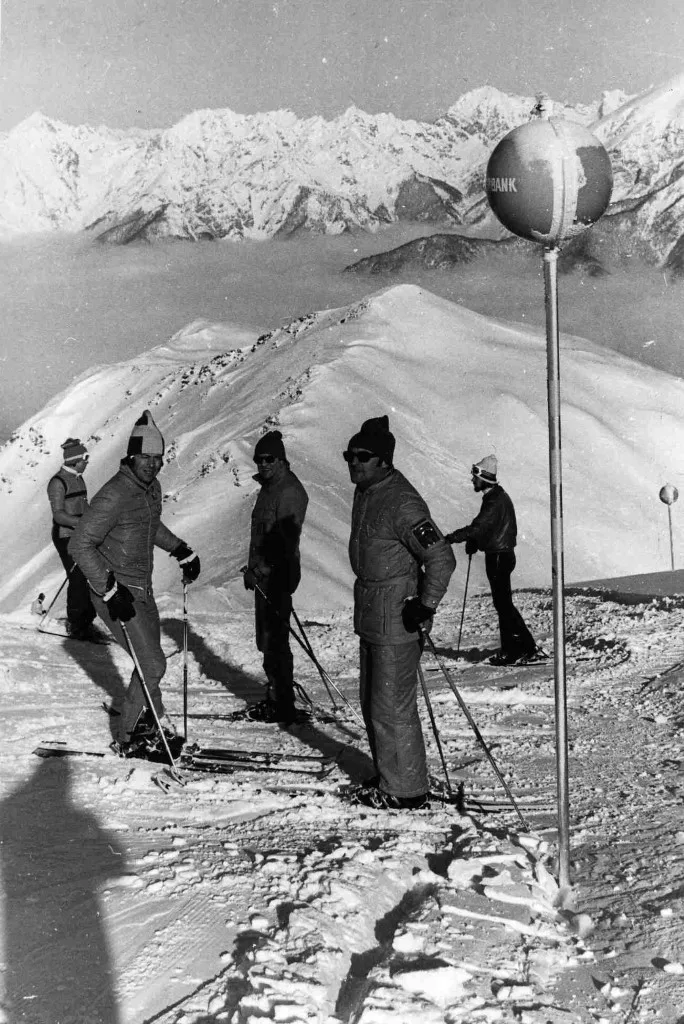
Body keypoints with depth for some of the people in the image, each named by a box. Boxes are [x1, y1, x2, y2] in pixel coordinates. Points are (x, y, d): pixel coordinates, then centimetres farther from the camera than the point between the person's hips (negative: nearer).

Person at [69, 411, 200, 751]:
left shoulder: (152, 487, 5)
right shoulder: (114, 494, -23)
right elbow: (80, 545, -25)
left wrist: (183, 552, 24)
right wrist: (110, 591, -30)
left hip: (143, 589, 8)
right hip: (117, 594, -8)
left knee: (150, 661, 19)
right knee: (153, 665, -7)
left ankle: (152, 715, 40)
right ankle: (127, 736, 9)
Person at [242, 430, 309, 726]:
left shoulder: (290, 491, -15)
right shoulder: (269, 487, 16)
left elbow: (288, 539, -21)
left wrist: (265, 569, -24)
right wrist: (253, 568, 21)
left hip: (277, 576, -10)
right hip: (263, 575, 10)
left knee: (274, 642, -6)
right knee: (267, 639, 14)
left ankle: (284, 707, 0)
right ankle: (275, 698, 24)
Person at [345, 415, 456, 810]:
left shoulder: (402, 503, -21)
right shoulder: (366, 493, 9)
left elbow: (442, 558, -24)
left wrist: (426, 606, -20)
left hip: (397, 619, -10)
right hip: (370, 615, 10)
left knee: (392, 707, -3)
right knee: (372, 701, 18)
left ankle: (407, 791, 10)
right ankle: (389, 777, 31)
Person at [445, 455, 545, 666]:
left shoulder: (496, 501, -19)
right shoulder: (495, 497, 14)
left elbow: (479, 527, -27)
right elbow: (482, 527, 18)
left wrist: (451, 538, -27)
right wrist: (473, 542, 4)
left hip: (499, 557, -10)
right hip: (498, 555, 10)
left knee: (503, 604, -4)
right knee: (503, 603, 12)